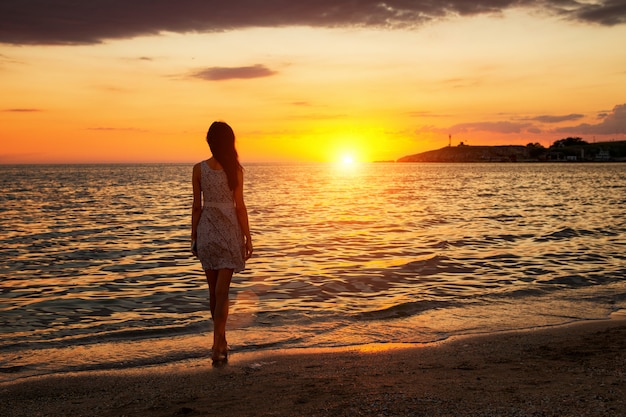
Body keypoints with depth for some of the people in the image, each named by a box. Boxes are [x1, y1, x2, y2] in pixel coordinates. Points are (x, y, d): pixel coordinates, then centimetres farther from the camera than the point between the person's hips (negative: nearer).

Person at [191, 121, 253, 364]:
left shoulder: (199, 168, -1)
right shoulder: (235, 169, -6)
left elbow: (197, 206, 1)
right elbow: (240, 207, -6)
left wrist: (194, 237, 9)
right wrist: (248, 238, 0)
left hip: (206, 230, 2)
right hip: (229, 230, -2)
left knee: (214, 290, 15)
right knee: (222, 291, -2)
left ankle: (221, 341, 28)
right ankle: (217, 346, -8)